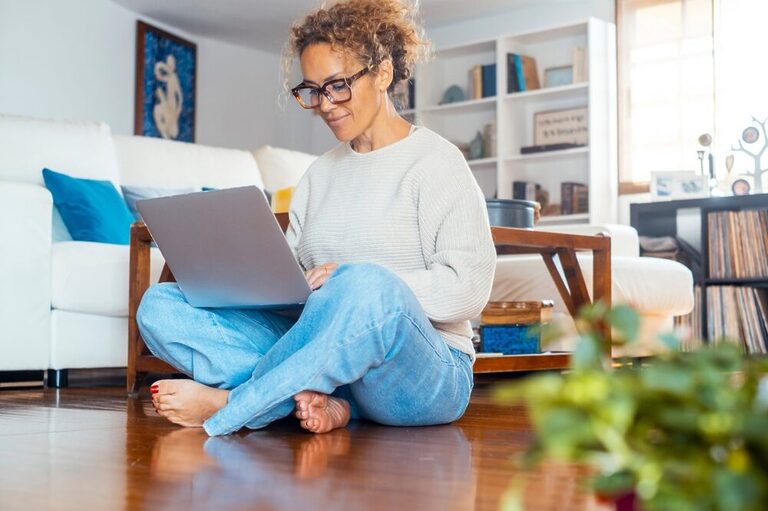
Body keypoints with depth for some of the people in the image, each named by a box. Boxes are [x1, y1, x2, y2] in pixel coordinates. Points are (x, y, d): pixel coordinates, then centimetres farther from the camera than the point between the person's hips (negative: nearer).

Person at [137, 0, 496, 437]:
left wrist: (354, 285, -21)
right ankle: (325, 399, -25)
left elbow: (469, 288, -11)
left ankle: (224, 407, -23)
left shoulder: (434, 160, 1)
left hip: (424, 375, -6)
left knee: (367, 286, -41)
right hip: (326, 355, 6)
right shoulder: (319, 175, 20)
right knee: (160, 305, -9)